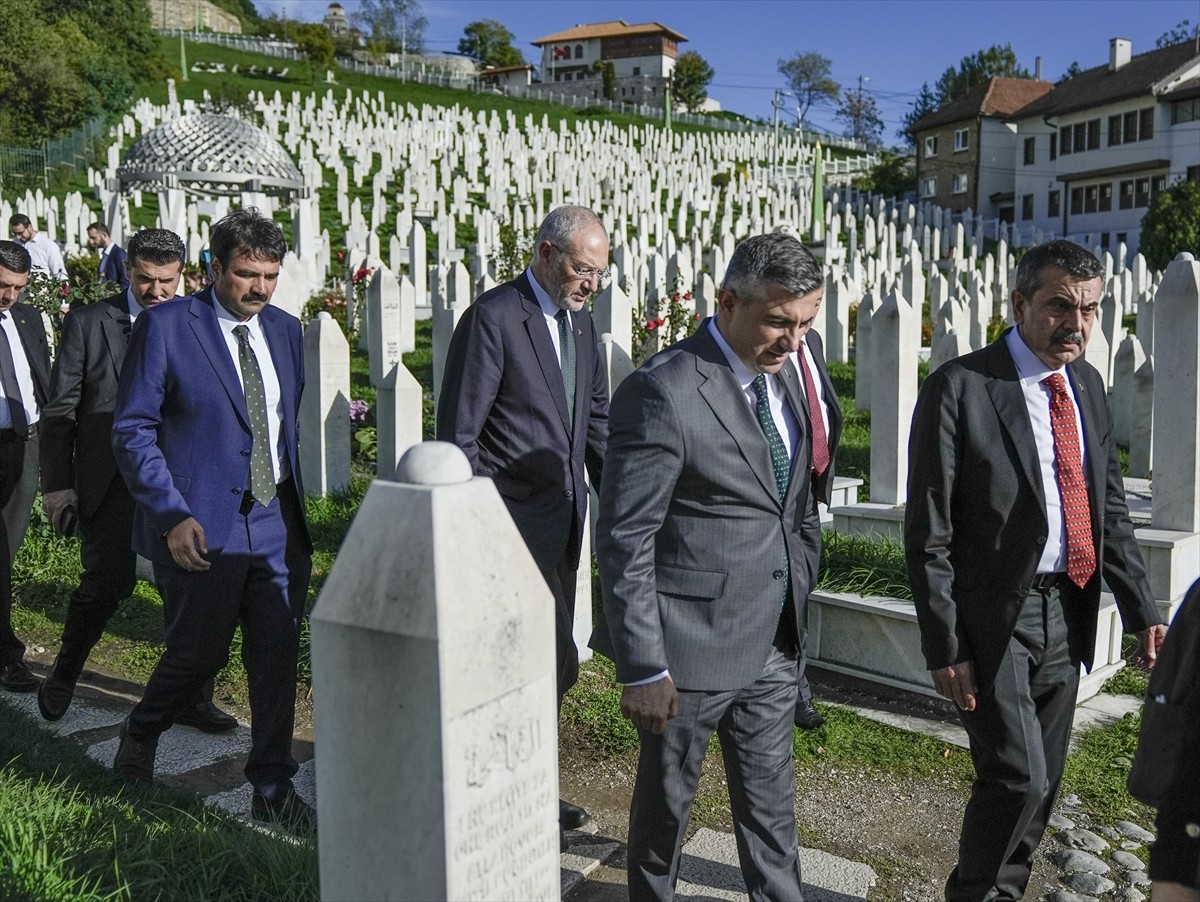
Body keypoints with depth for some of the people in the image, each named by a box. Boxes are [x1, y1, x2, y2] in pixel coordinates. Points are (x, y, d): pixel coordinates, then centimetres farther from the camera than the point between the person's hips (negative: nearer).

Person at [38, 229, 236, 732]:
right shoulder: (88, 323, -1)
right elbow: (59, 411, 0)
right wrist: (58, 486, -4)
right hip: (110, 481, -2)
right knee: (106, 584, 3)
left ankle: (190, 699, 19)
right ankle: (63, 677, 32)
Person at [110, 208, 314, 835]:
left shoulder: (285, 330, 10)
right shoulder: (164, 327, -6)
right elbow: (132, 430, -8)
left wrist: (293, 501, 10)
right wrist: (172, 515, -15)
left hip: (277, 524, 5)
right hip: (201, 527, -4)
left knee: (277, 656, 6)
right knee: (198, 654, 6)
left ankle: (273, 790, 21)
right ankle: (139, 736, 38)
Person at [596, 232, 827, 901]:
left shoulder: (785, 373, 5)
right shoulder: (663, 392, -20)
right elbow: (625, 541, -19)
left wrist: (802, 588, 11)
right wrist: (642, 668, -18)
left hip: (775, 644, 7)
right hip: (693, 648, -6)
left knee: (772, 801, 20)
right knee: (667, 801, 15)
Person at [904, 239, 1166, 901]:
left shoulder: (1087, 385, 8)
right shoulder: (959, 388, -14)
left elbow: (1110, 508, 14)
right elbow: (928, 534, -14)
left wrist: (1141, 610, 7)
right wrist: (944, 646, -15)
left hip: (1067, 614, 7)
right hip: (994, 616, -7)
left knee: (1043, 781, 16)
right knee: (1017, 778, -6)